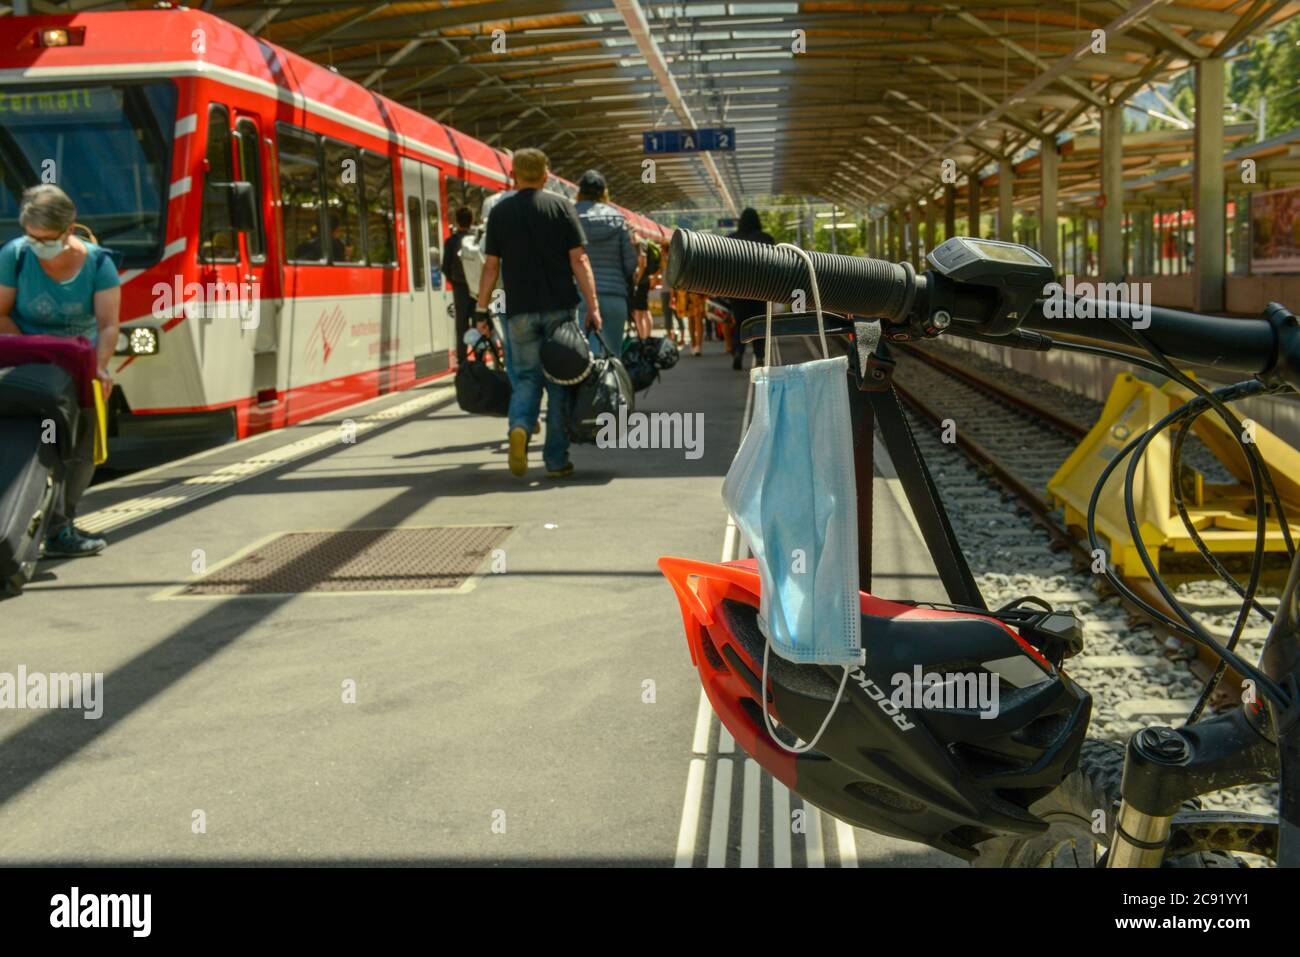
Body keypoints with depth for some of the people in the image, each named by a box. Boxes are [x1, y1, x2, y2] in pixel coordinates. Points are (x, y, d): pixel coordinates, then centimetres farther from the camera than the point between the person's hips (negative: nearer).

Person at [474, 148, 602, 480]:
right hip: (560, 307, -1)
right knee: (559, 381, 7)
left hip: (520, 310, 1)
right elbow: (579, 260, -4)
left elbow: (491, 266, 3)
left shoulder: (500, 212, 4)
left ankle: (519, 426, -20)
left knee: (526, 376, 10)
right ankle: (556, 460, 8)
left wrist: (481, 309, 9)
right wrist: (593, 305, -3)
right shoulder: (561, 207, 1)